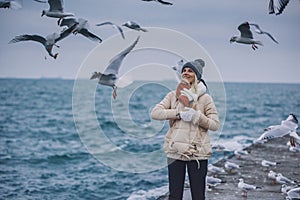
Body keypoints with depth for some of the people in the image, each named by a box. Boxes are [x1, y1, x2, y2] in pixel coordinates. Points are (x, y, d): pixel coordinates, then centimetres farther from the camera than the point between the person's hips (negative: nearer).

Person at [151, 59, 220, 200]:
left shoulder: (205, 98, 2)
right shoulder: (173, 95, 8)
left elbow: (215, 124, -2)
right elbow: (154, 113, -5)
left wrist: (197, 116, -17)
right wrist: (179, 114, -14)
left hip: (198, 152, -2)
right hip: (176, 151, 2)